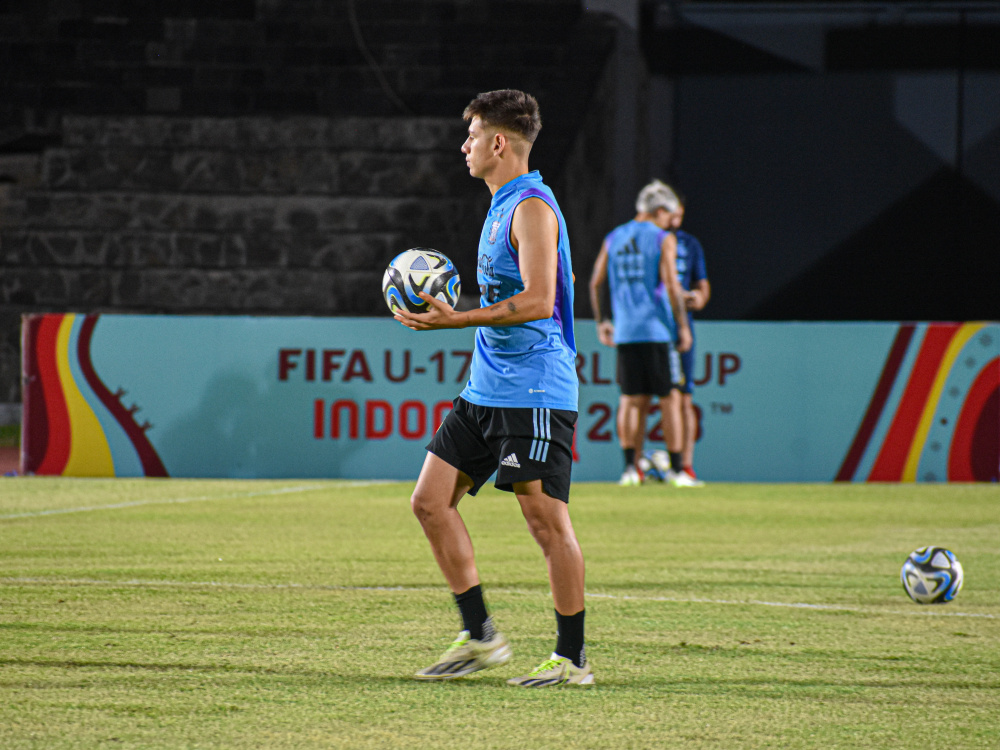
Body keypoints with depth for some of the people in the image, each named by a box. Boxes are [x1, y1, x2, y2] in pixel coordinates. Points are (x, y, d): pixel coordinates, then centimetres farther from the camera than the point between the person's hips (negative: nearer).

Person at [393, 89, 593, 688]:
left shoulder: (532, 207, -13)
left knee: (546, 518, -7)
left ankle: (573, 659, 0)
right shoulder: (502, 207, 18)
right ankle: (479, 637, 10)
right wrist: (449, 314, 18)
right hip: (486, 388, 10)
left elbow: (538, 301, -22)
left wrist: (457, 320, -22)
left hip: (534, 390, -10)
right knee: (432, 501, 5)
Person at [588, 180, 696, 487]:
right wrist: (683, 326, -6)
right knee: (670, 398, 0)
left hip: (624, 332, 5)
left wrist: (601, 322, 20)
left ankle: (630, 467, 1)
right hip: (657, 330, -5)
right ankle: (676, 469, -2)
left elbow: (595, 283, 11)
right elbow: (672, 285, -11)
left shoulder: (613, 239, 12)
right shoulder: (663, 239, -3)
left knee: (632, 399, 8)